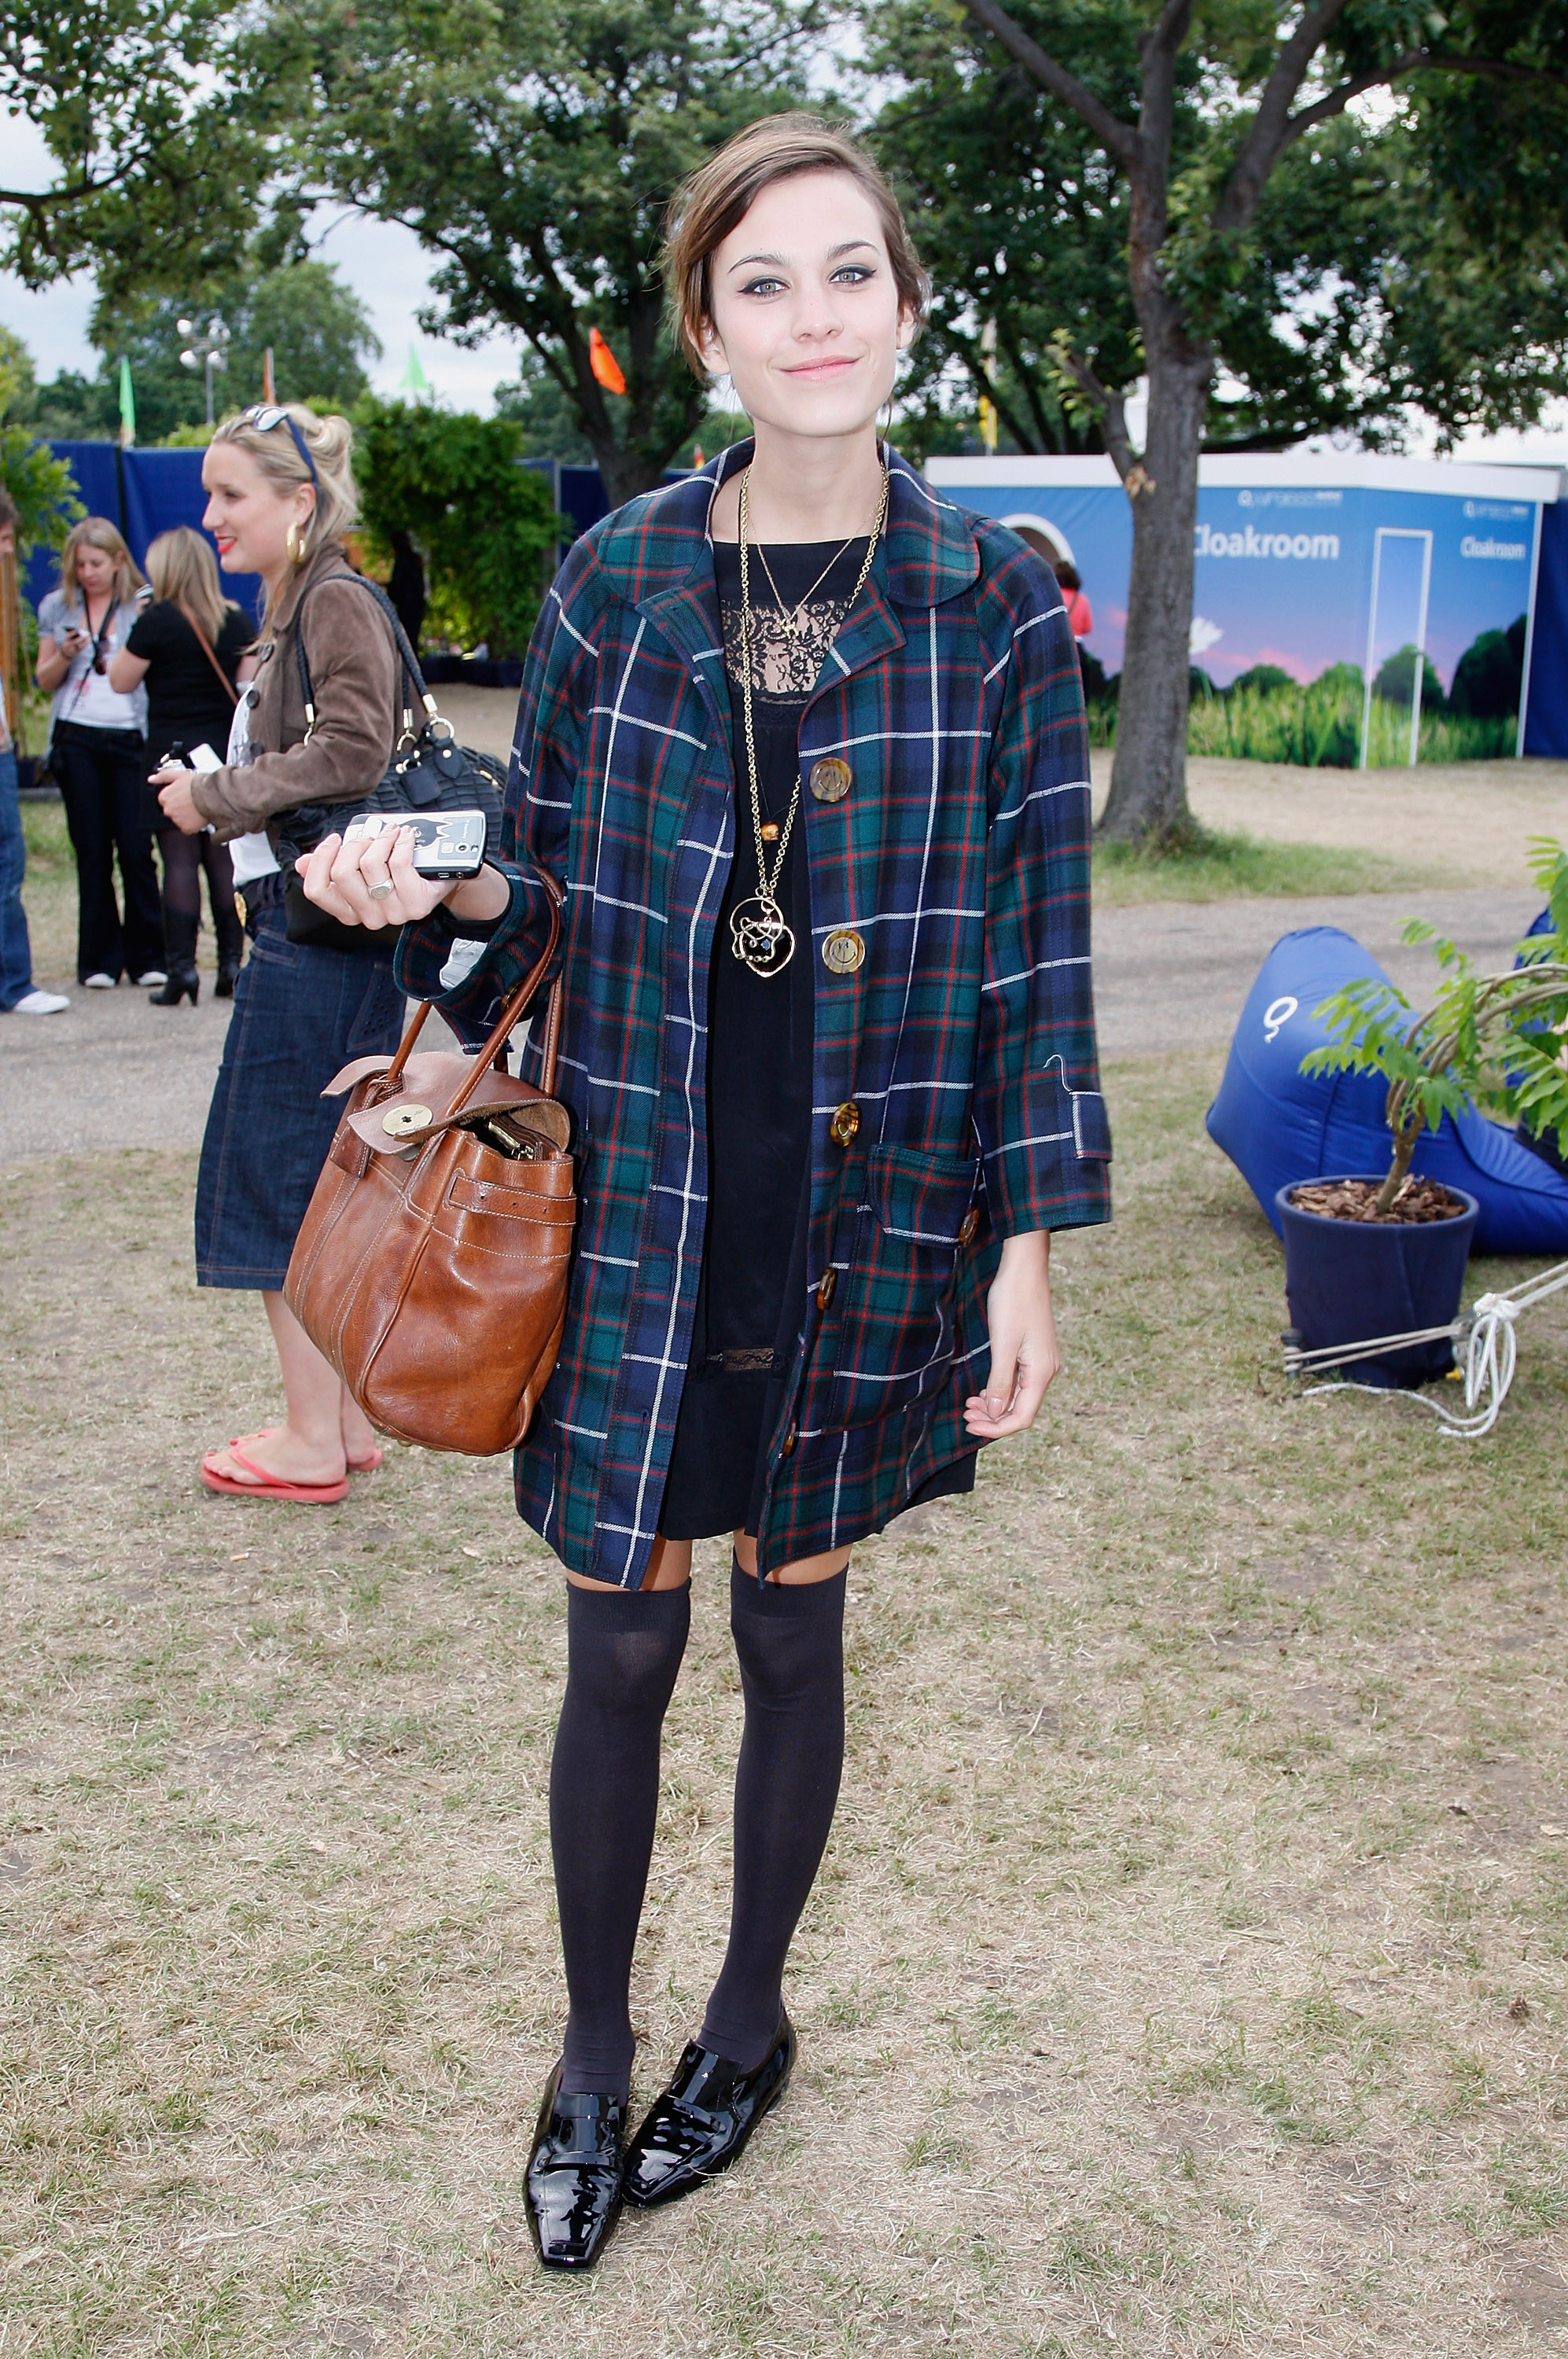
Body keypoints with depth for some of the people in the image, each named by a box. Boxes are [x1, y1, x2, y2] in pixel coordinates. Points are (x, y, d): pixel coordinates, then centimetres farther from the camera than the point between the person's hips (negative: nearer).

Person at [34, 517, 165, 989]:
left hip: (130, 736, -2)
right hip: (77, 738, 2)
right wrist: (65, 654, -5)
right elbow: (45, 680, 12)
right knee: (92, 852, 5)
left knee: (136, 848, -4)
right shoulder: (57, 608, 11)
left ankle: (146, 957, 5)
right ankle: (99, 959, 10)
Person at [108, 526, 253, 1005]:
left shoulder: (157, 620, -8)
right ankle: (231, 963, 7)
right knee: (224, 858, 7)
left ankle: (181, 967, -6)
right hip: (227, 750, 4)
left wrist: (136, 629, 7)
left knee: (179, 860, -3)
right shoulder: (236, 619, 5)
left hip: (173, 750, -4)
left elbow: (121, 681, -1)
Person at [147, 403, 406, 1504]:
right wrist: (215, 789, 10)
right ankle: (349, 1421, 22)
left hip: (316, 930, -10)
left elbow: (351, 753, -21)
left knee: (278, 1179, -3)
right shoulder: (303, 605, 19)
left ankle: (314, 1439, 6)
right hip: (313, 927, 10)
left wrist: (212, 794, -12)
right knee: (324, 1182, 13)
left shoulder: (338, 601, -11)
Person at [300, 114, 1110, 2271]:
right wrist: (430, 898, -16)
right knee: (621, 1644, 7)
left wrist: (1031, 1248, -4)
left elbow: (1039, 936, -2)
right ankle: (593, 2051, 32)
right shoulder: (614, 582, 1)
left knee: (794, 1622, 14)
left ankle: (752, 2015, 37)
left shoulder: (994, 602, -3)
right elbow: (547, 896, 7)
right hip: (642, 1201, 1)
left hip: (871, 1206, -1)